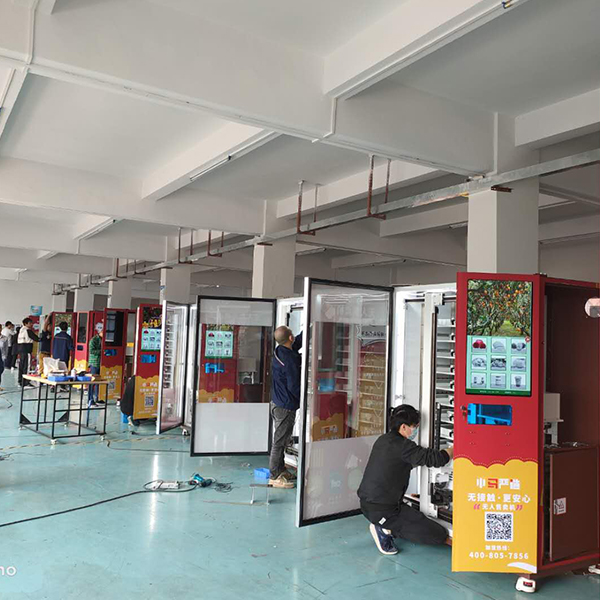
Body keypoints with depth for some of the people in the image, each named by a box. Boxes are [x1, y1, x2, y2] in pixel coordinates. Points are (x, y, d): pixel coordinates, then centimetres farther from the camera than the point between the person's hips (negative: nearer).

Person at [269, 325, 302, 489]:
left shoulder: (279, 352, 2)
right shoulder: (290, 360, -25)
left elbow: (299, 341, 18)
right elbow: (294, 386, -21)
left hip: (277, 402, 10)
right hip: (286, 406, -10)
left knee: (281, 439, 20)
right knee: (280, 441, 1)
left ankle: (280, 470, 33)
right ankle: (275, 477, 10)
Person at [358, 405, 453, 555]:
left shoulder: (383, 440, 11)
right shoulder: (401, 445, -18)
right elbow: (432, 458, -19)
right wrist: (455, 449, -2)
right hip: (382, 509, -9)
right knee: (432, 532, -6)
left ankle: (384, 528, 5)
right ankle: (383, 530, -5)